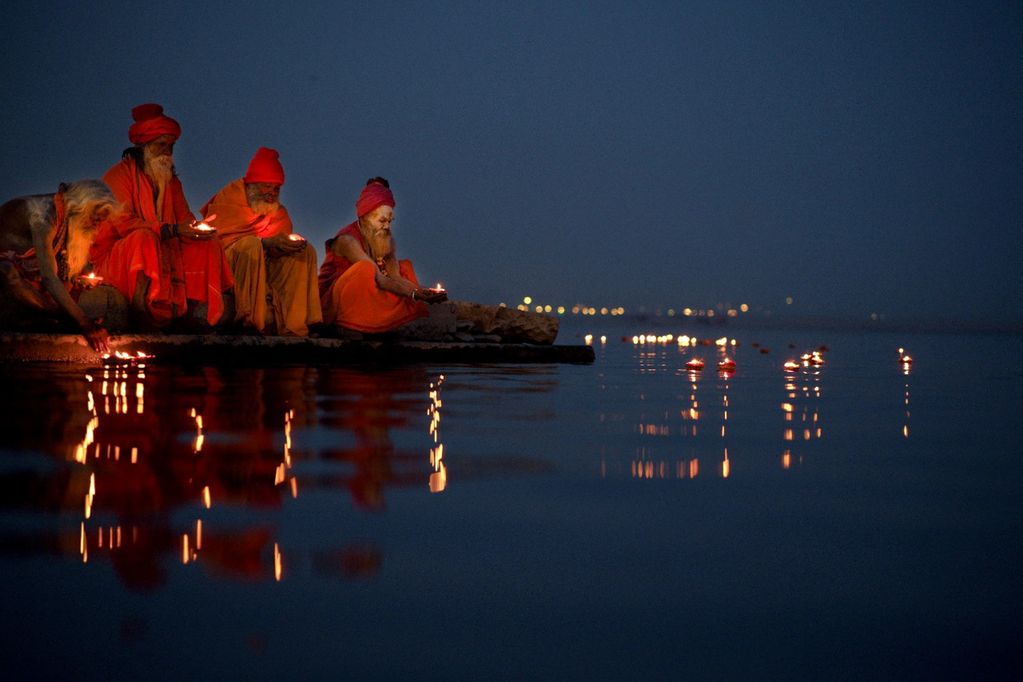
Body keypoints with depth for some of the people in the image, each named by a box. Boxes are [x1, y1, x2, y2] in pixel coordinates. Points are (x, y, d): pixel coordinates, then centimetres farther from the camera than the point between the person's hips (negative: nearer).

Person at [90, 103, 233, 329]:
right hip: (115, 257, -7)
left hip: (164, 254, 7)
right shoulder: (120, 174, -7)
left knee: (208, 243, -10)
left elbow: (184, 217, 9)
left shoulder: (171, 180, 16)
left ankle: (194, 307, -24)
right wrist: (172, 230, -28)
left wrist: (197, 229, -17)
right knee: (144, 238, -38)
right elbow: (124, 223, -20)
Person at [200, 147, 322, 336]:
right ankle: (251, 319, -40)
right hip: (229, 261, -6)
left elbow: (284, 243, 14)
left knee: (306, 251, -13)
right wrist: (266, 243, -25)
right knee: (251, 245, -36)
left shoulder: (278, 211, 16)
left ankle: (293, 325, -24)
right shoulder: (228, 198, -3)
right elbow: (220, 237, -15)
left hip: (267, 262, 6)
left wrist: (292, 242, -14)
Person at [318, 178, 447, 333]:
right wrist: (414, 294, -38)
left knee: (405, 266, 4)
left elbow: (395, 276, -7)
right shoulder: (347, 239, -21)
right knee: (365, 268, -33)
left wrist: (421, 292, -26)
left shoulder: (386, 240, 4)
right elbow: (379, 279, -29)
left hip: (364, 299, 8)